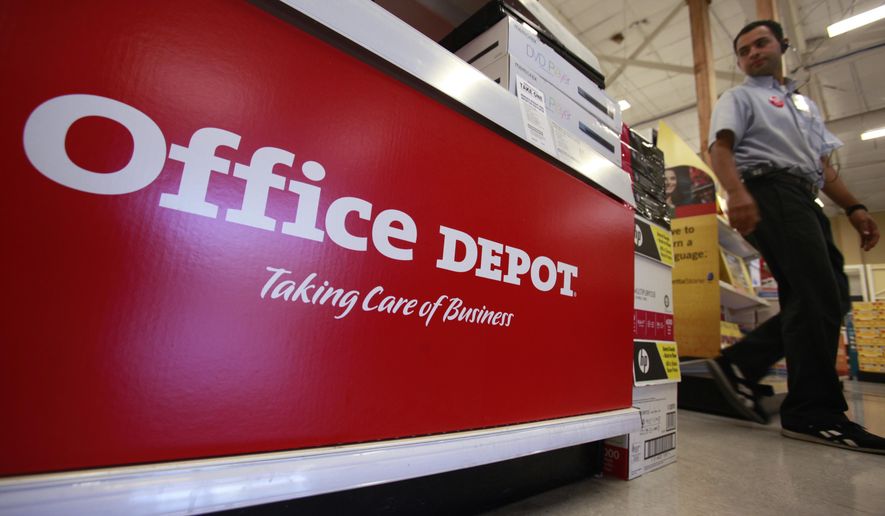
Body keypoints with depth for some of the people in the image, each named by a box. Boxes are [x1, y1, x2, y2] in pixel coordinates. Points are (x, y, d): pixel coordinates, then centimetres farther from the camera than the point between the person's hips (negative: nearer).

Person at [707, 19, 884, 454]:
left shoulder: (805, 104, 33)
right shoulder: (739, 97, 11)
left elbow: (823, 165, 29)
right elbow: (720, 147, -8)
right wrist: (736, 191, -27)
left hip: (805, 201, 8)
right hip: (770, 191, -8)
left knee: (831, 299, -1)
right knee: (818, 298, -17)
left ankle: (740, 365, 1)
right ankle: (814, 411, -11)